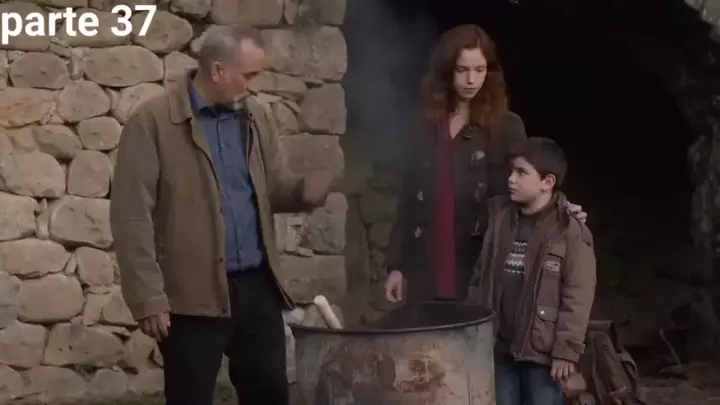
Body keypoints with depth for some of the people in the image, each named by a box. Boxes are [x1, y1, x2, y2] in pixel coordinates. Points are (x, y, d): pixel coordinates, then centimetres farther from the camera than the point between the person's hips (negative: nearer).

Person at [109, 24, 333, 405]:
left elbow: (275, 187, 14)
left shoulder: (256, 115, 8)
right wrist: (148, 297, -15)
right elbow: (132, 216, -12)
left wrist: (305, 189, -10)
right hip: (193, 295, -5)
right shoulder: (153, 121, -10)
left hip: (258, 286, 5)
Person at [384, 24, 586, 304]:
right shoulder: (427, 128, 9)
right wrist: (395, 264, 9)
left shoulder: (505, 126, 0)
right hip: (426, 271, 3)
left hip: (480, 272, -3)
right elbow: (410, 200, 12)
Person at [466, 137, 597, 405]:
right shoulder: (501, 219, 5)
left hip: (541, 349, -5)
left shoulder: (570, 231, -12)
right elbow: (480, 278, 12)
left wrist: (566, 351, -15)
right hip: (500, 346, 6)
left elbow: (577, 297, -13)